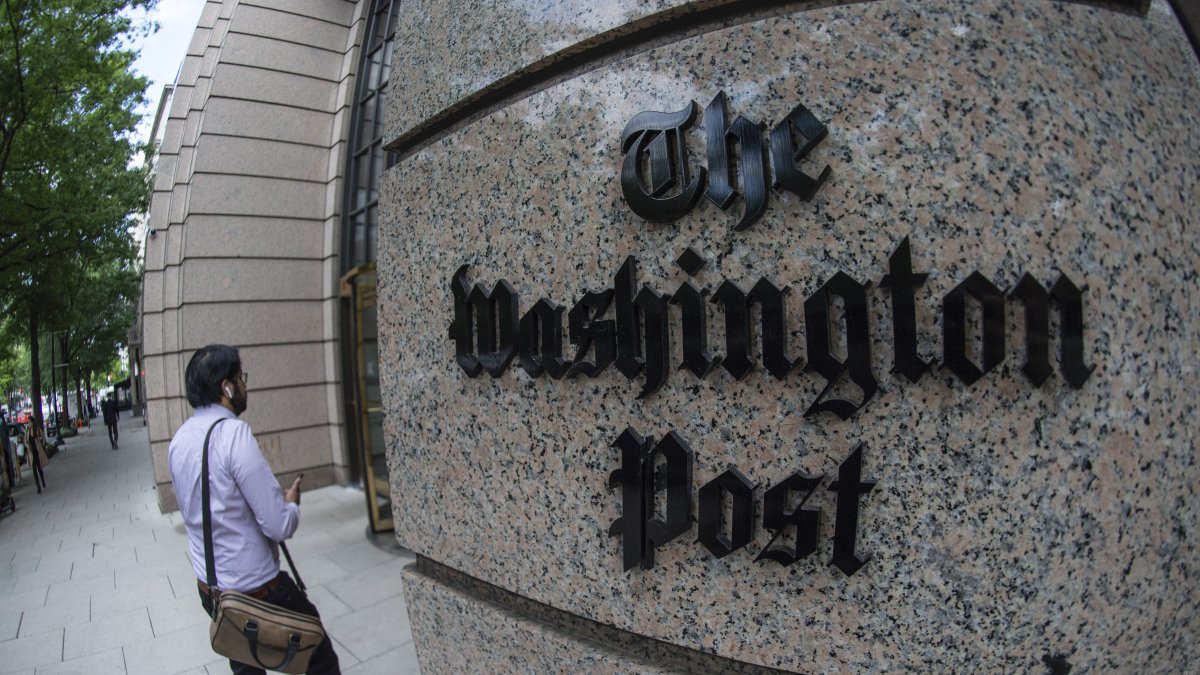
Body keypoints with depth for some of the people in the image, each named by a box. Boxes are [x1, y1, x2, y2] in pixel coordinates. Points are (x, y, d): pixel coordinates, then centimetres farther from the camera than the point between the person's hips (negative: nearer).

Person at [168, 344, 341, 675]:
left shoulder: (178, 439, 0)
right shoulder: (234, 434, -25)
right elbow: (280, 526, -24)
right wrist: (292, 503, -3)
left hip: (208, 587, 8)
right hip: (256, 589, -8)